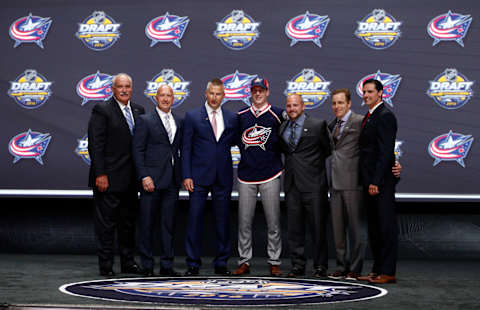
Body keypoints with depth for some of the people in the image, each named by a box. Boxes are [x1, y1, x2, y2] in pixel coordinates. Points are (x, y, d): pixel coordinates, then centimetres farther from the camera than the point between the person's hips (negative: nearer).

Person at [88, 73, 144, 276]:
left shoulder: (139, 111, 12)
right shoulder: (102, 110, -6)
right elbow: (95, 145, -11)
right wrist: (100, 174, -17)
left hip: (130, 179, 6)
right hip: (109, 178, -6)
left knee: (129, 221, 13)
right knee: (106, 222, 0)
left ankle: (128, 262, 23)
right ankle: (105, 265, 7)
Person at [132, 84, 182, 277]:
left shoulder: (179, 122, 14)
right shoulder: (144, 120, 0)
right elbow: (138, 151, -5)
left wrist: (181, 175, 6)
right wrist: (144, 176, -13)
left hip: (172, 181, 4)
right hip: (151, 180, -4)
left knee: (168, 224, 7)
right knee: (146, 224, 0)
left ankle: (166, 265, 13)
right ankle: (147, 266, 8)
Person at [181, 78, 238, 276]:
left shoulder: (231, 118, 8)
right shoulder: (192, 116, 2)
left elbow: (233, 141, 18)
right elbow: (186, 148, 0)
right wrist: (186, 176, -6)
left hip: (223, 178, 2)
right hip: (199, 177, -2)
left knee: (222, 221, 6)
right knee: (195, 220, -1)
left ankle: (221, 263, 16)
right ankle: (193, 264, 7)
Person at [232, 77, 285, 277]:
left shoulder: (277, 114, 1)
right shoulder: (241, 116, 10)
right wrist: (248, 156, 9)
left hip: (270, 175, -2)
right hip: (246, 176, 3)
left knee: (273, 221, 1)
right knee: (244, 221, 3)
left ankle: (274, 262, 8)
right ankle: (244, 262, 10)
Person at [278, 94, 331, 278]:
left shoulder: (318, 125, -1)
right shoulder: (282, 128, 14)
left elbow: (328, 149, 4)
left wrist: (314, 162, 6)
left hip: (313, 184, -5)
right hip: (292, 185, 5)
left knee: (317, 227, -2)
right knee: (294, 228, 6)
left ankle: (320, 267, 7)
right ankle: (298, 265, 14)